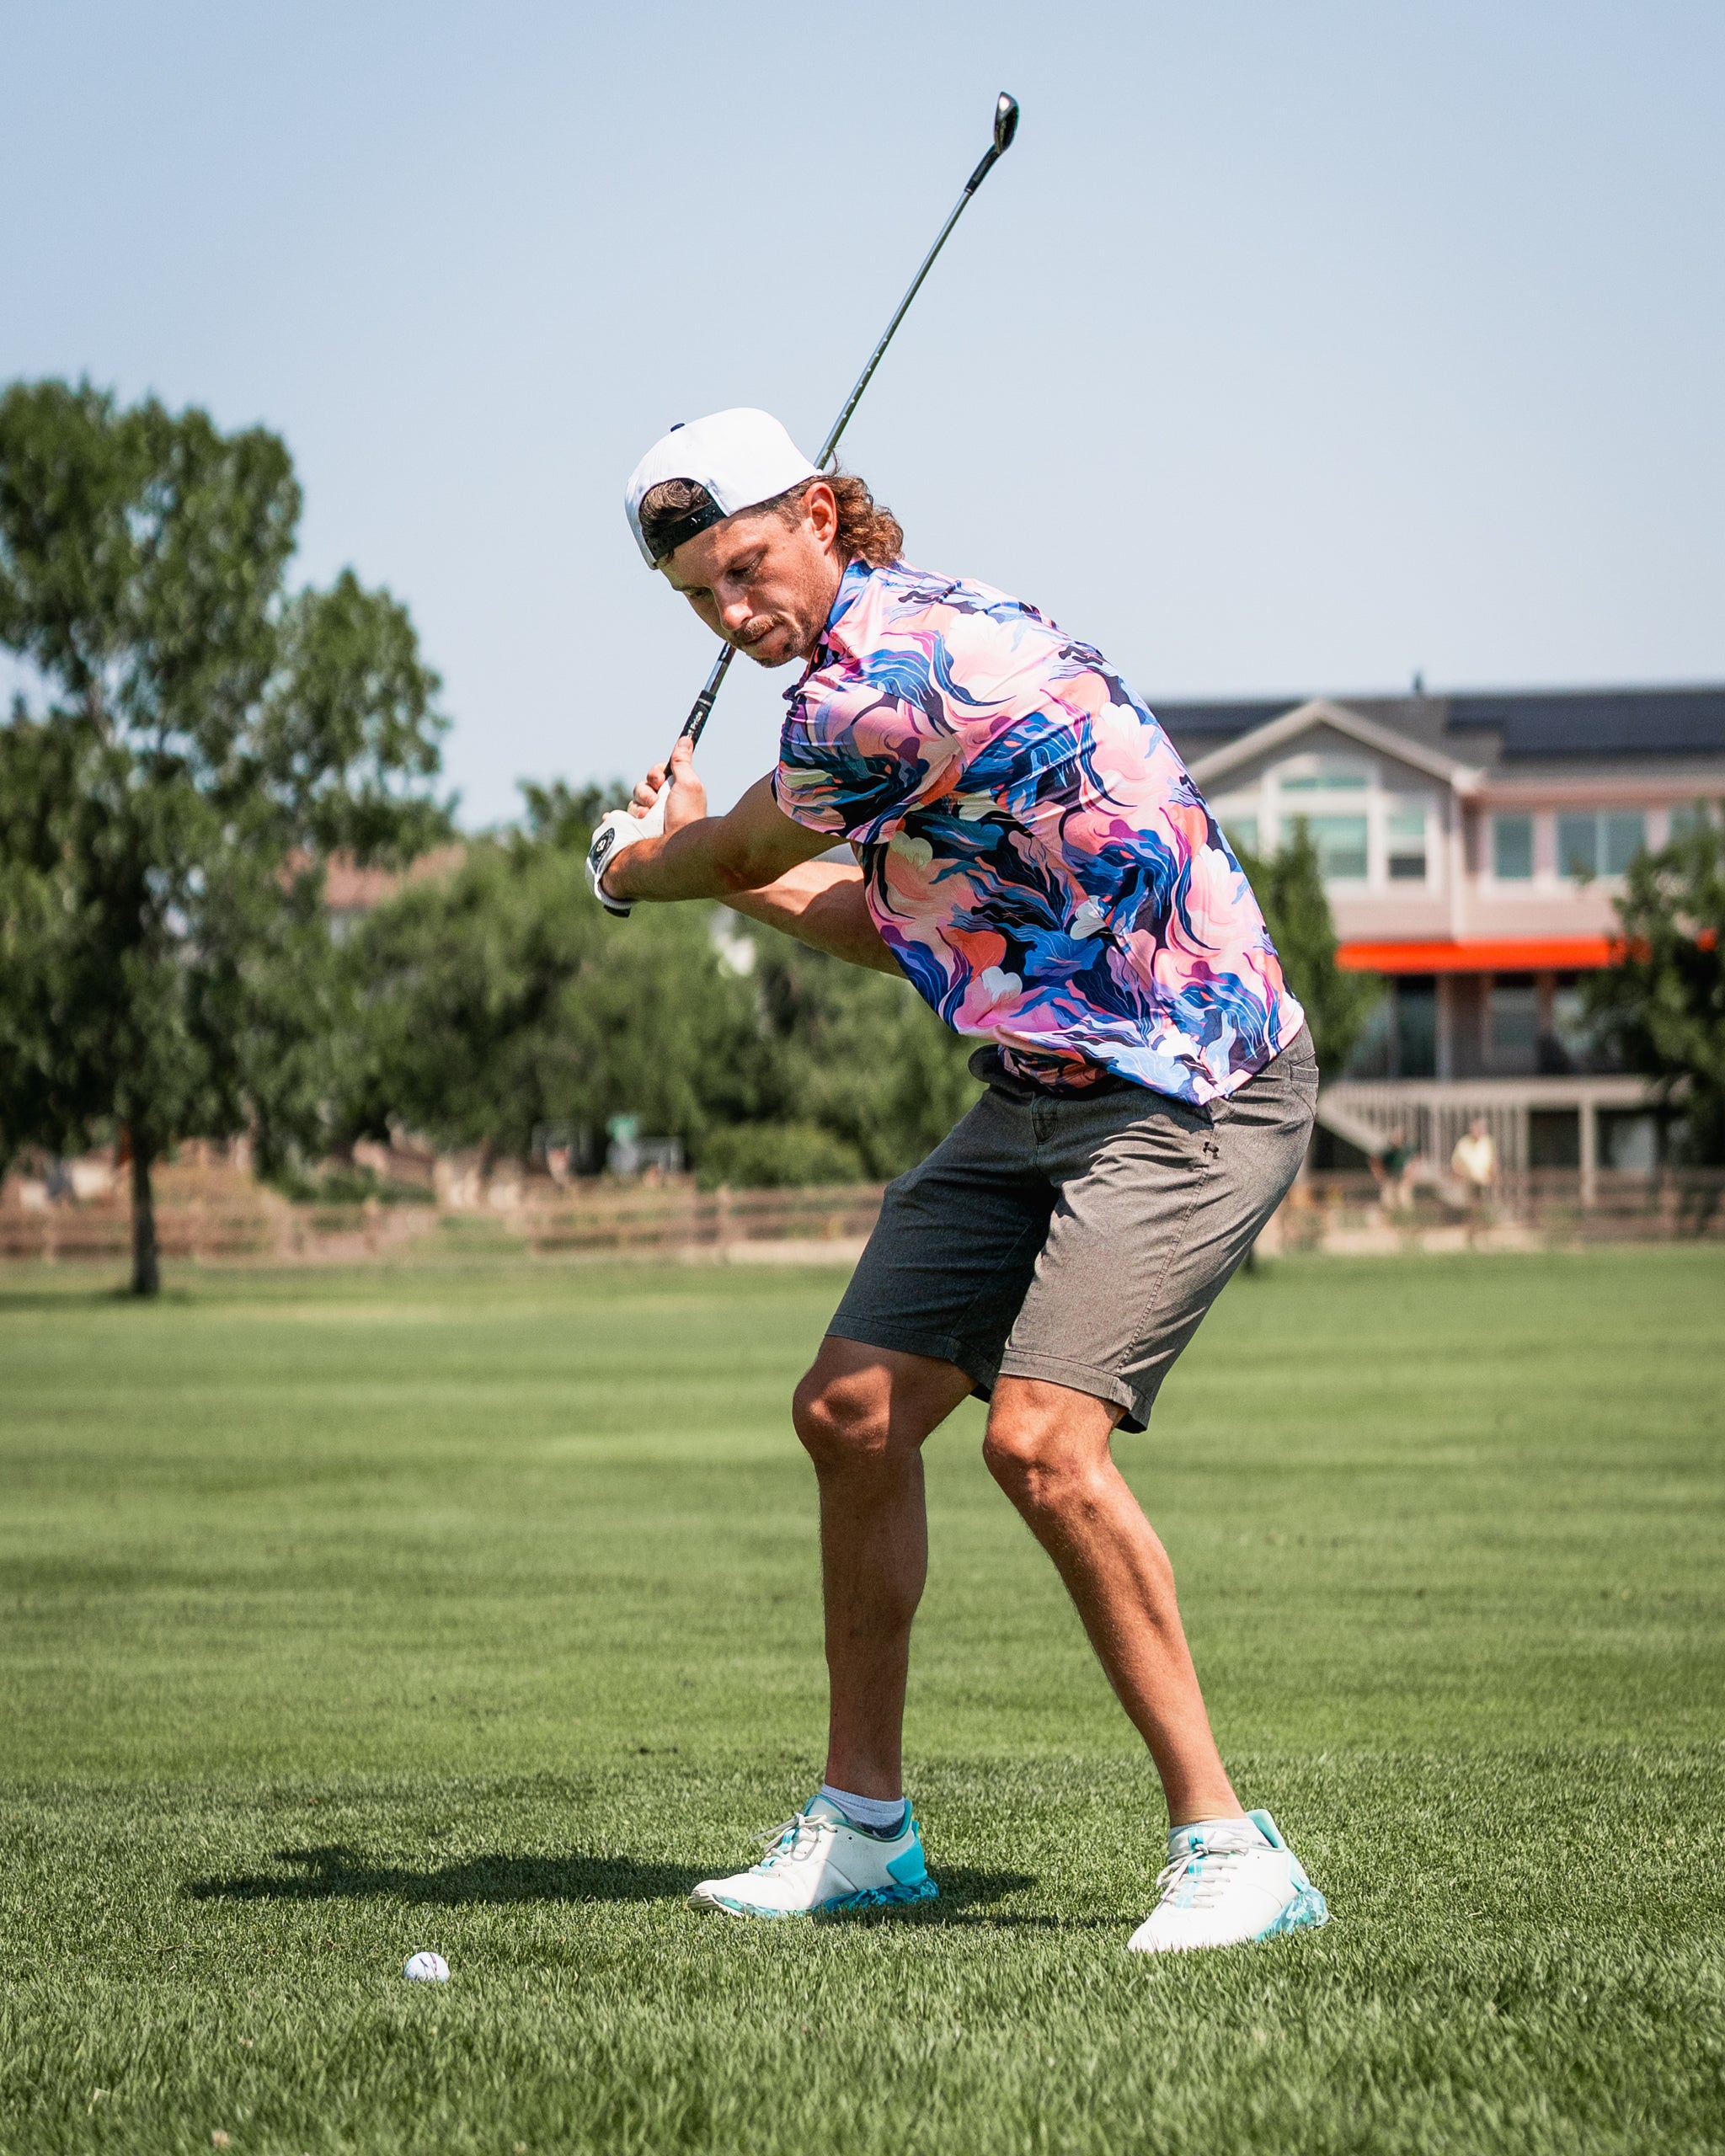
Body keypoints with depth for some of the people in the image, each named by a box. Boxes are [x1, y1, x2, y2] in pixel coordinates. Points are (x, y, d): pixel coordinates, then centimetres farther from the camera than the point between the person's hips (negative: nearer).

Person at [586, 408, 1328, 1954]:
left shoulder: (881, 679, -21)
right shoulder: (903, 640, 11)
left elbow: (738, 847, -2)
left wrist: (638, 869, 20)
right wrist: (713, 870, 28)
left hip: (1193, 1098, -10)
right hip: (1043, 1093, 10)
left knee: (1043, 1439, -24)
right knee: (854, 1410, 8)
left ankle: (1228, 1847, -16)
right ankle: (864, 1824, 20)